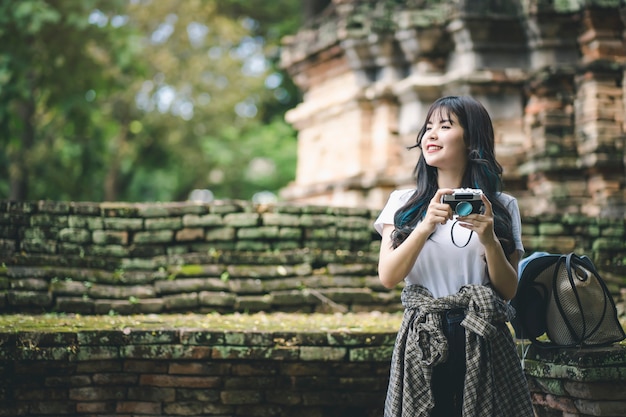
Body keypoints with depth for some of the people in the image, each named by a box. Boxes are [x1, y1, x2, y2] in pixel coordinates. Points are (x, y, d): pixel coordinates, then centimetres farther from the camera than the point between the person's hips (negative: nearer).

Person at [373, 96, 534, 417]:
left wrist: (489, 240, -13)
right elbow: (388, 277, -3)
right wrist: (426, 226, -15)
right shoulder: (403, 203, 8)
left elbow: (509, 291, 4)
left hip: (483, 342, 0)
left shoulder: (501, 207, 6)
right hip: (421, 341, 0)